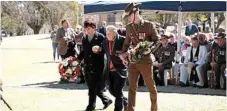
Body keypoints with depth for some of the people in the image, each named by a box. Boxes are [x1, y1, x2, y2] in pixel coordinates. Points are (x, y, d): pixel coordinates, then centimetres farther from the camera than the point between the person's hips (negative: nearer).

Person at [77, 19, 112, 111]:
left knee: (93, 88, -6)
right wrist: (78, 58, 5)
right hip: (87, 66, 6)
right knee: (92, 87, 12)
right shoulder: (84, 39, 13)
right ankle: (106, 100, 29)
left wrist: (99, 49, -26)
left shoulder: (100, 37, -5)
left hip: (97, 66, -6)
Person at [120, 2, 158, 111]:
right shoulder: (129, 27, 7)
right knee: (132, 87, 2)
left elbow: (156, 42, -4)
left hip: (145, 61, -3)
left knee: (151, 87, 10)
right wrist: (123, 54, 0)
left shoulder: (148, 25, -6)